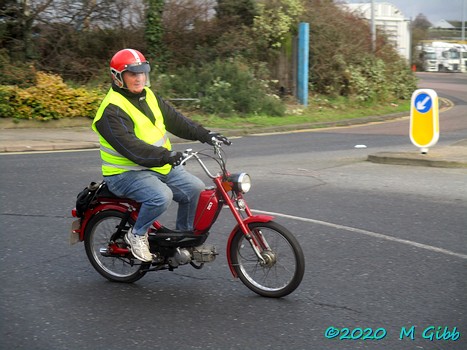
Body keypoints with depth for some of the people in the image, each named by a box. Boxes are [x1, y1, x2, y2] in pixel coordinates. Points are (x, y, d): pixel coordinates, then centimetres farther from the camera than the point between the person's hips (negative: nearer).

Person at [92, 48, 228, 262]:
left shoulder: (148, 96, 9)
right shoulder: (112, 110, -19)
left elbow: (175, 120, 11)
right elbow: (131, 148, -29)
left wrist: (205, 135, 0)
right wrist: (165, 156, -39)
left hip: (160, 166, 9)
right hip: (126, 173, -8)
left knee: (196, 189, -3)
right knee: (161, 196, -33)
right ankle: (137, 235, -8)